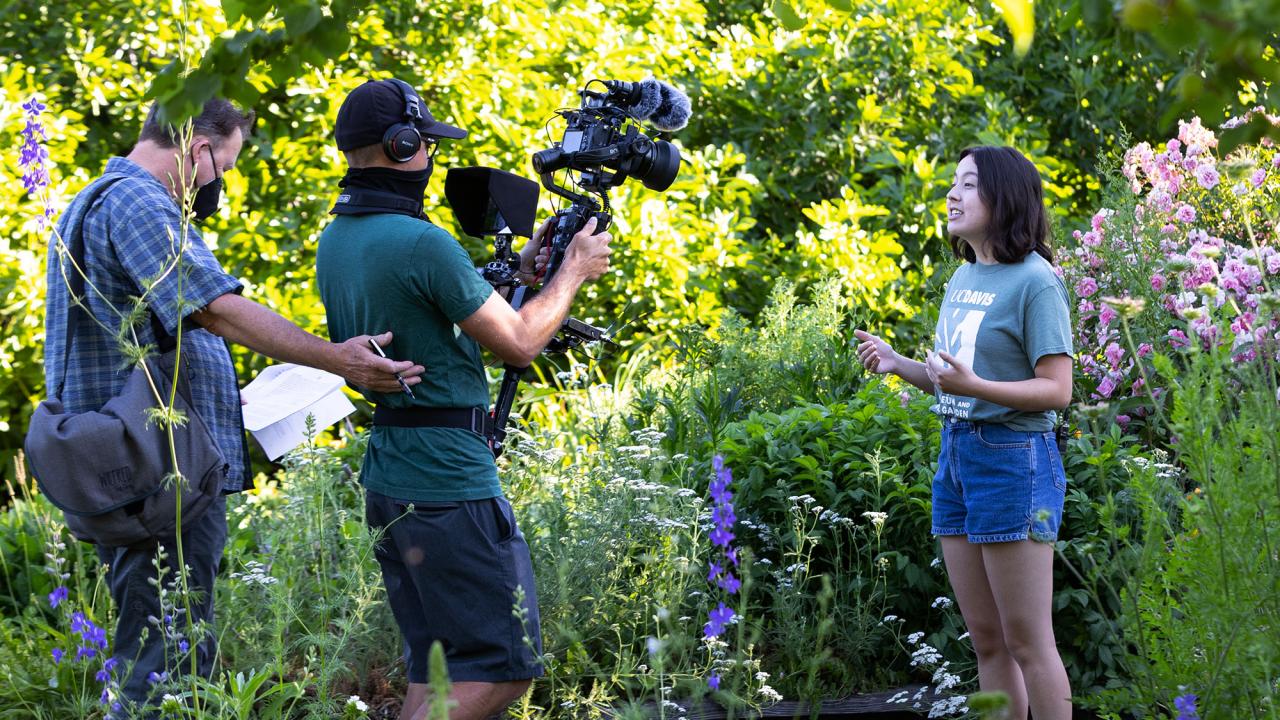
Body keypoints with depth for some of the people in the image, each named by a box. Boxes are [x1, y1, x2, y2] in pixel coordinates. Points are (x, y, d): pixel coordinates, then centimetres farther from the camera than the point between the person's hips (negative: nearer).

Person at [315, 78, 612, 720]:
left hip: (385, 478, 9)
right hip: (449, 483, -9)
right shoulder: (420, 243, -19)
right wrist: (574, 272, 5)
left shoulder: (334, 240, 9)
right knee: (505, 666, -4)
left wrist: (519, 272, 21)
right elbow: (517, 343, -11)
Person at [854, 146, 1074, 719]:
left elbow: (1056, 390, -15)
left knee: (1027, 644, -4)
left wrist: (973, 386, -27)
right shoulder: (962, 278, 14)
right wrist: (897, 364, 4)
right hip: (955, 456, 8)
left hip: (1011, 458, -8)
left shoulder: (1035, 280, -11)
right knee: (987, 642, 11)